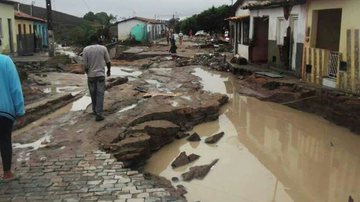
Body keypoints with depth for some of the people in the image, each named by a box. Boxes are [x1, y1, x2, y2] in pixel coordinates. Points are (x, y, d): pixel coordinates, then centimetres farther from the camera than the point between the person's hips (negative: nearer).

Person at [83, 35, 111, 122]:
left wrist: (87, 73, 13)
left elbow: (85, 64, -5)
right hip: (101, 74, -1)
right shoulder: (103, 48, -3)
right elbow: (108, 61, 3)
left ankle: (95, 111, 28)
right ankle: (98, 114, -7)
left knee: (93, 94, 15)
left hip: (91, 75, 1)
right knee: (100, 94, -2)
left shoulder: (86, 49, -3)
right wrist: (109, 70, 20)